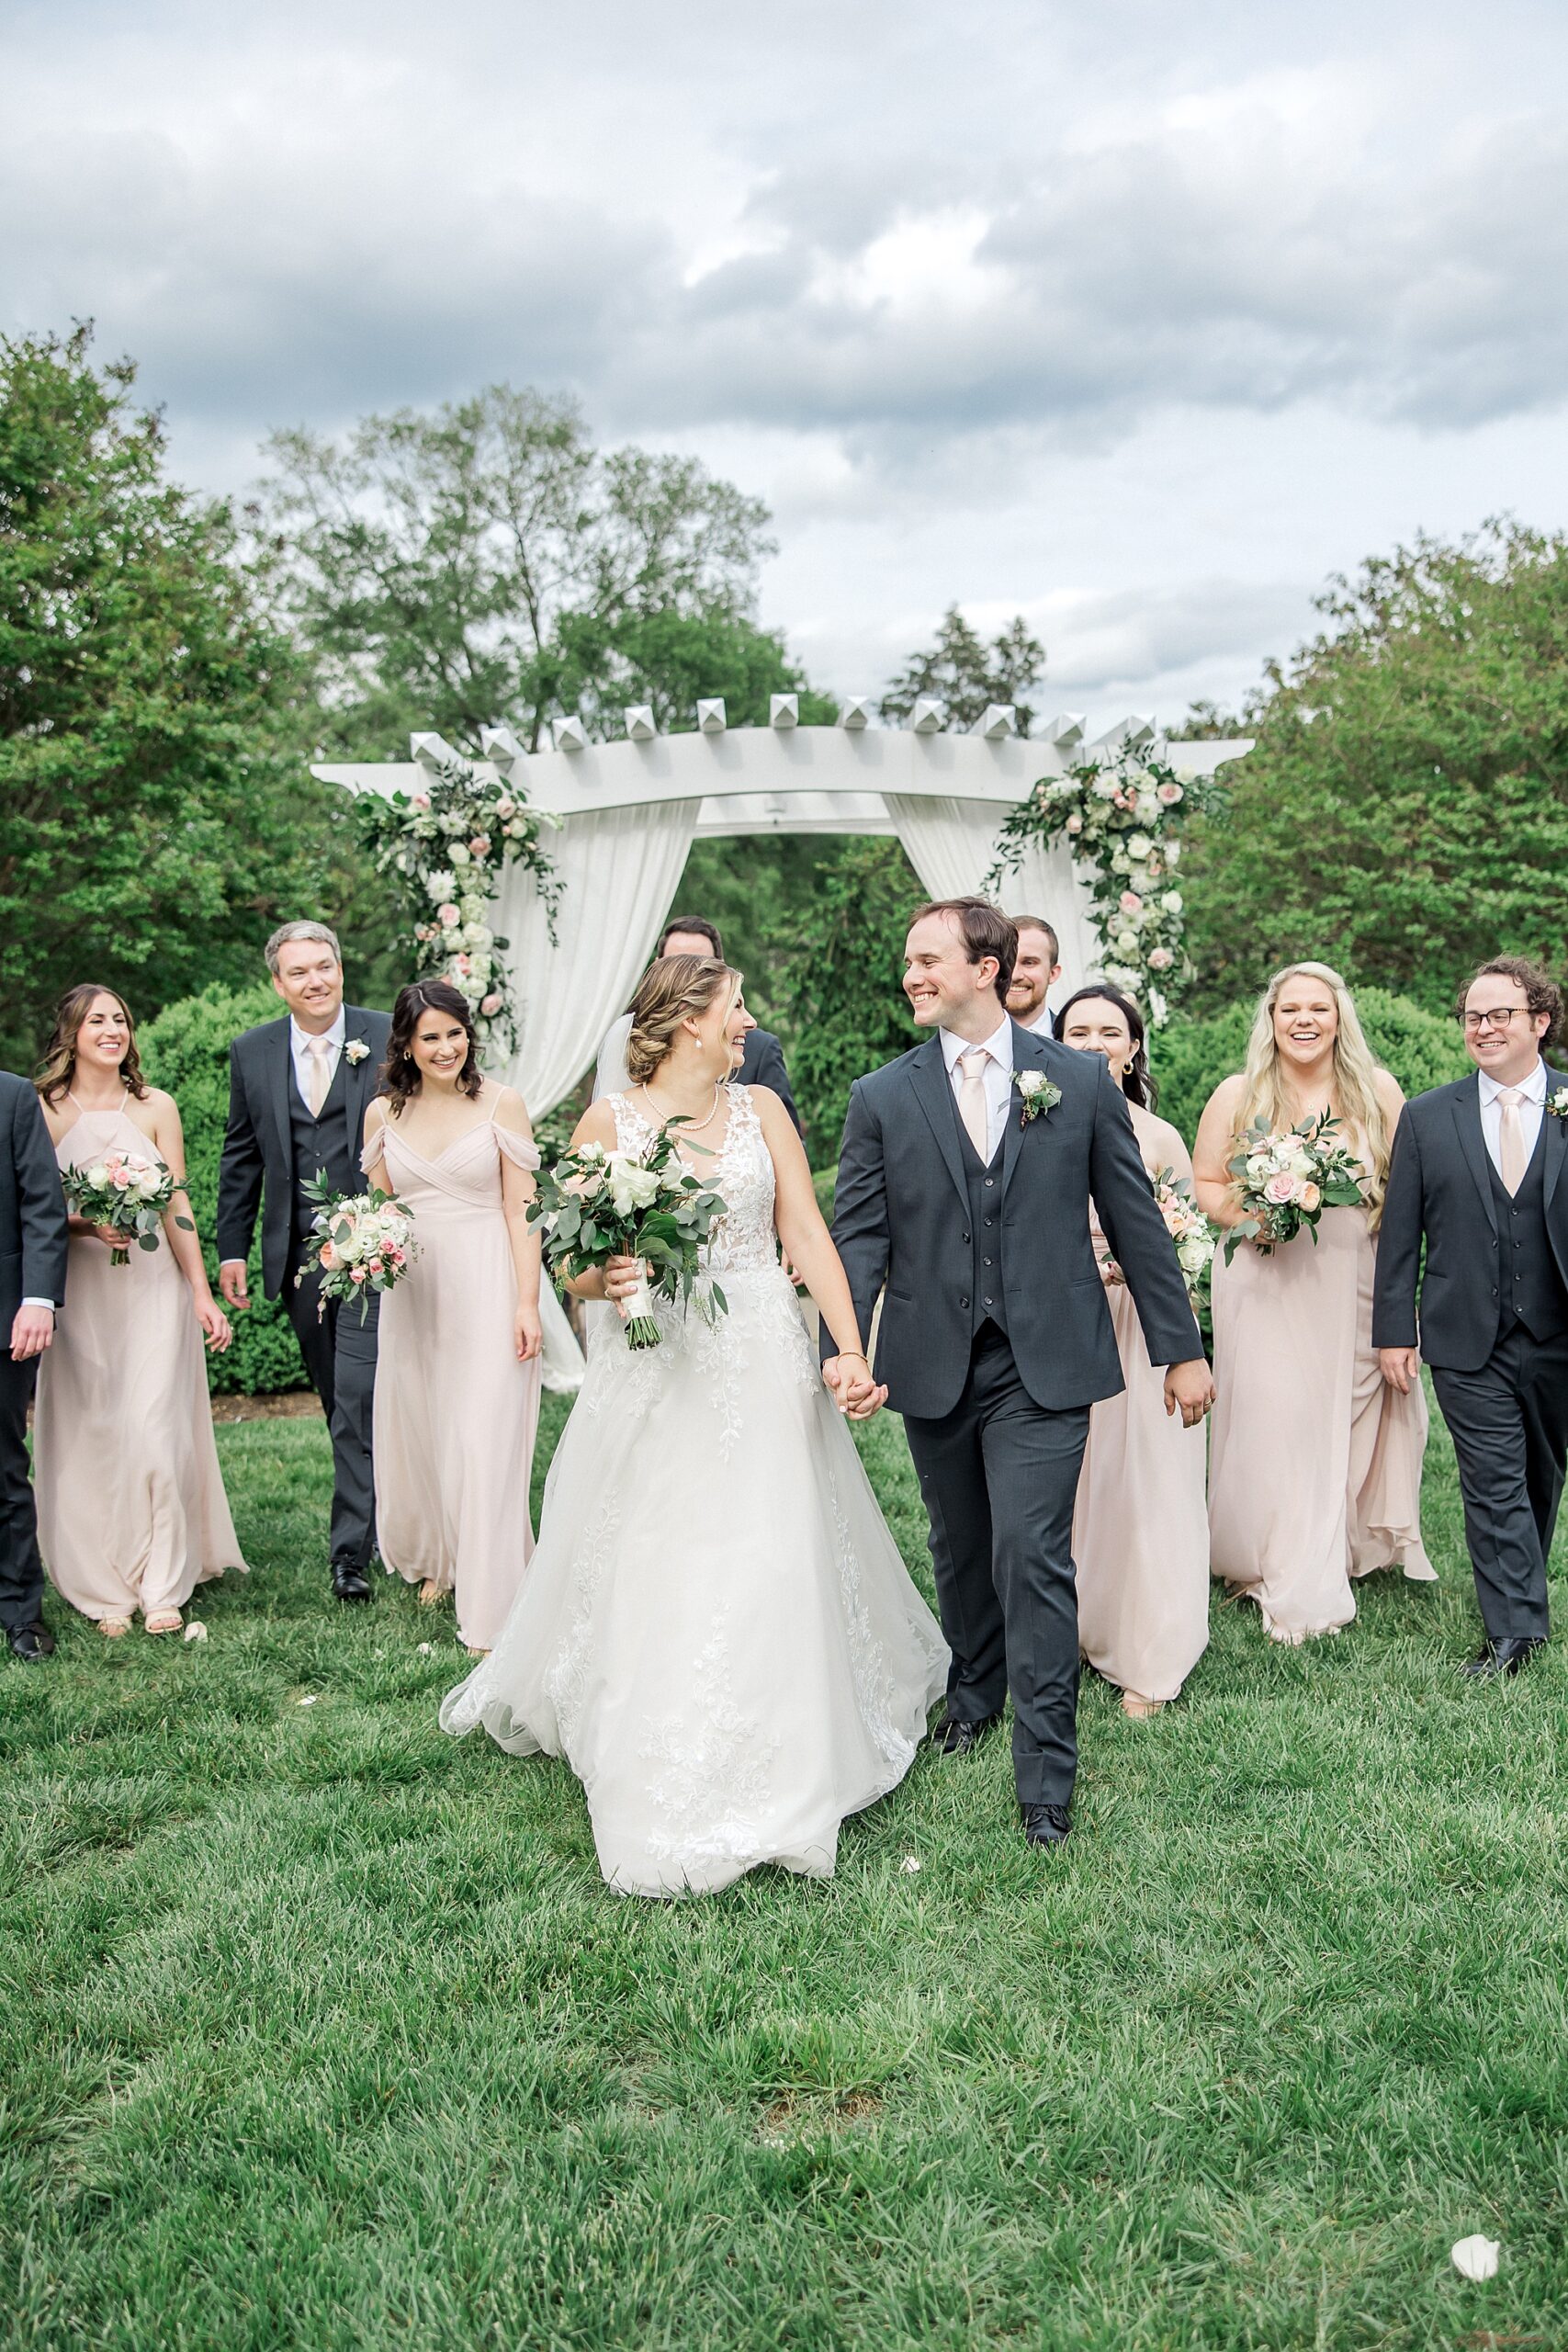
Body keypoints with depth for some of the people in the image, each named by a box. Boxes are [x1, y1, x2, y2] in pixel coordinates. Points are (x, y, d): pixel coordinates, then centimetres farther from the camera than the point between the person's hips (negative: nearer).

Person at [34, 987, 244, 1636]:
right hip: (79, 1294, 0)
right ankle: (108, 1592, 13)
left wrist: (202, 1294, 3)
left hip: (153, 1285, 1)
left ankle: (162, 1588, 7)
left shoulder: (155, 1106, 5)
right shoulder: (42, 1110, 0)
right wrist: (87, 1226, -18)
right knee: (89, 1436, 2)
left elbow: (177, 1205, 5)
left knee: (154, 1431, -4)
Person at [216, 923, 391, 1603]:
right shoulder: (251, 1053, 6)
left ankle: (352, 1549, -5)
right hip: (296, 1257, 4)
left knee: (359, 1399, -10)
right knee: (339, 1403, 14)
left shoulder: (388, 1040, -3)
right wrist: (231, 1249, 8)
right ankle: (382, 1516, 30)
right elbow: (240, 1158, 12)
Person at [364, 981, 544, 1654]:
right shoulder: (383, 1113, 6)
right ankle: (437, 1558, 40)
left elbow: (520, 1209, -5)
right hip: (413, 1290, 4)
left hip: (486, 1289, -4)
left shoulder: (500, 1104, -4)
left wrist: (528, 1302, -11)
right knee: (418, 1433, 15)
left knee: (485, 1441, -6)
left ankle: (490, 1605, 2)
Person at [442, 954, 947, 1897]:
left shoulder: (761, 1108, 6)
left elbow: (808, 1233, -1)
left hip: (763, 1368, 1)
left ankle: (778, 1778, 18)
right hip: (654, 1370, -1)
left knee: (770, 1566, 2)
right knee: (651, 1574, 3)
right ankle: (665, 1795, 20)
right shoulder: (608, 1123, -1)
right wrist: (604, 1279, -23)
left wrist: (851, 1350, -12)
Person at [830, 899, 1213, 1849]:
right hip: (934, 1368, 3)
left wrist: (1182, 1348, 6)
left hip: (1044, 1367, -2)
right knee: (963, 1549, 17)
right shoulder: (882, 1098, 3)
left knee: (1033, 1559, -8)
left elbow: (1135, 1220, 5)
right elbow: (860, 1237, 0)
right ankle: (976, 1691, 42)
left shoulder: (1081, 1080, 1)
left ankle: (1047, 1778, 2)